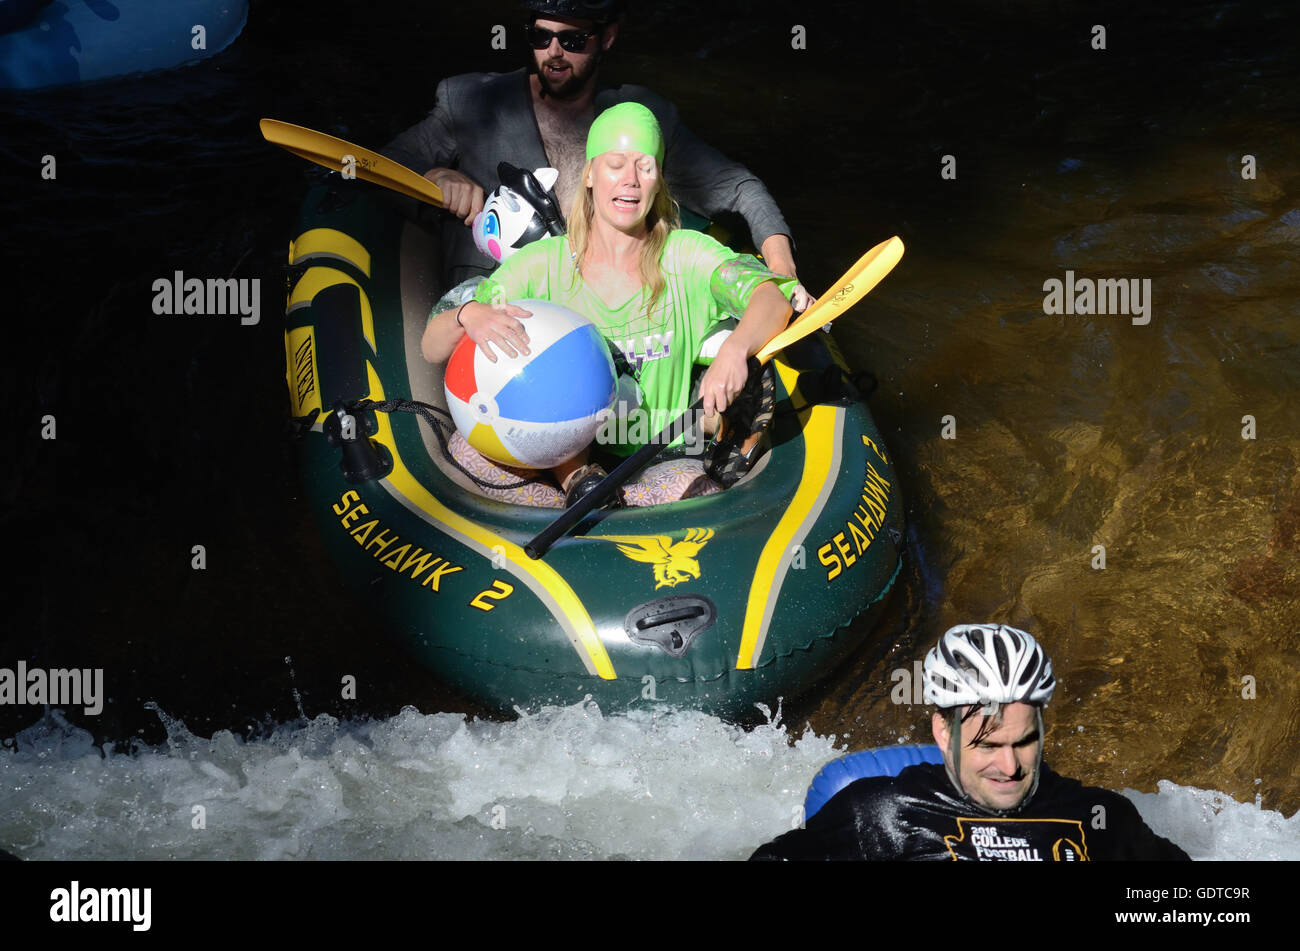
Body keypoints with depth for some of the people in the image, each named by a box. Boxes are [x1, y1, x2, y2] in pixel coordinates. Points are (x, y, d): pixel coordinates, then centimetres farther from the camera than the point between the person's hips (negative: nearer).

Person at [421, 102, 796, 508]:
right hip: (555, 457, 1)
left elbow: (772, 297, -16)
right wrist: (468, 315, -28)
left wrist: (734, 350, -38)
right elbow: (431, 348, -4)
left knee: (692, 486, -35)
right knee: (465, 446, -25)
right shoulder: (541, 264, -1)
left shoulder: (687, 256, -1)